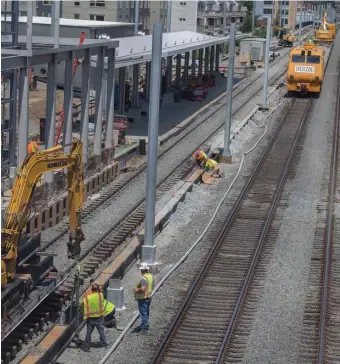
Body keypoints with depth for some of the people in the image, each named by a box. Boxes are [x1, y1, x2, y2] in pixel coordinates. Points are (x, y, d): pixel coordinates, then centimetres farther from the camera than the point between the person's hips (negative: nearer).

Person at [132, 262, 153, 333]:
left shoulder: (144, 278, -25)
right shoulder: (150, 276, 5)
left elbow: (143, 289, -34)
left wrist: (137, 290, -17)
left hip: (143, 298, -10)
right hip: (148, 297, 10)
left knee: (143, 313, -2)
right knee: (146, 313, 19)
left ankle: (144, 327, 3)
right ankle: (144, 325, 31)